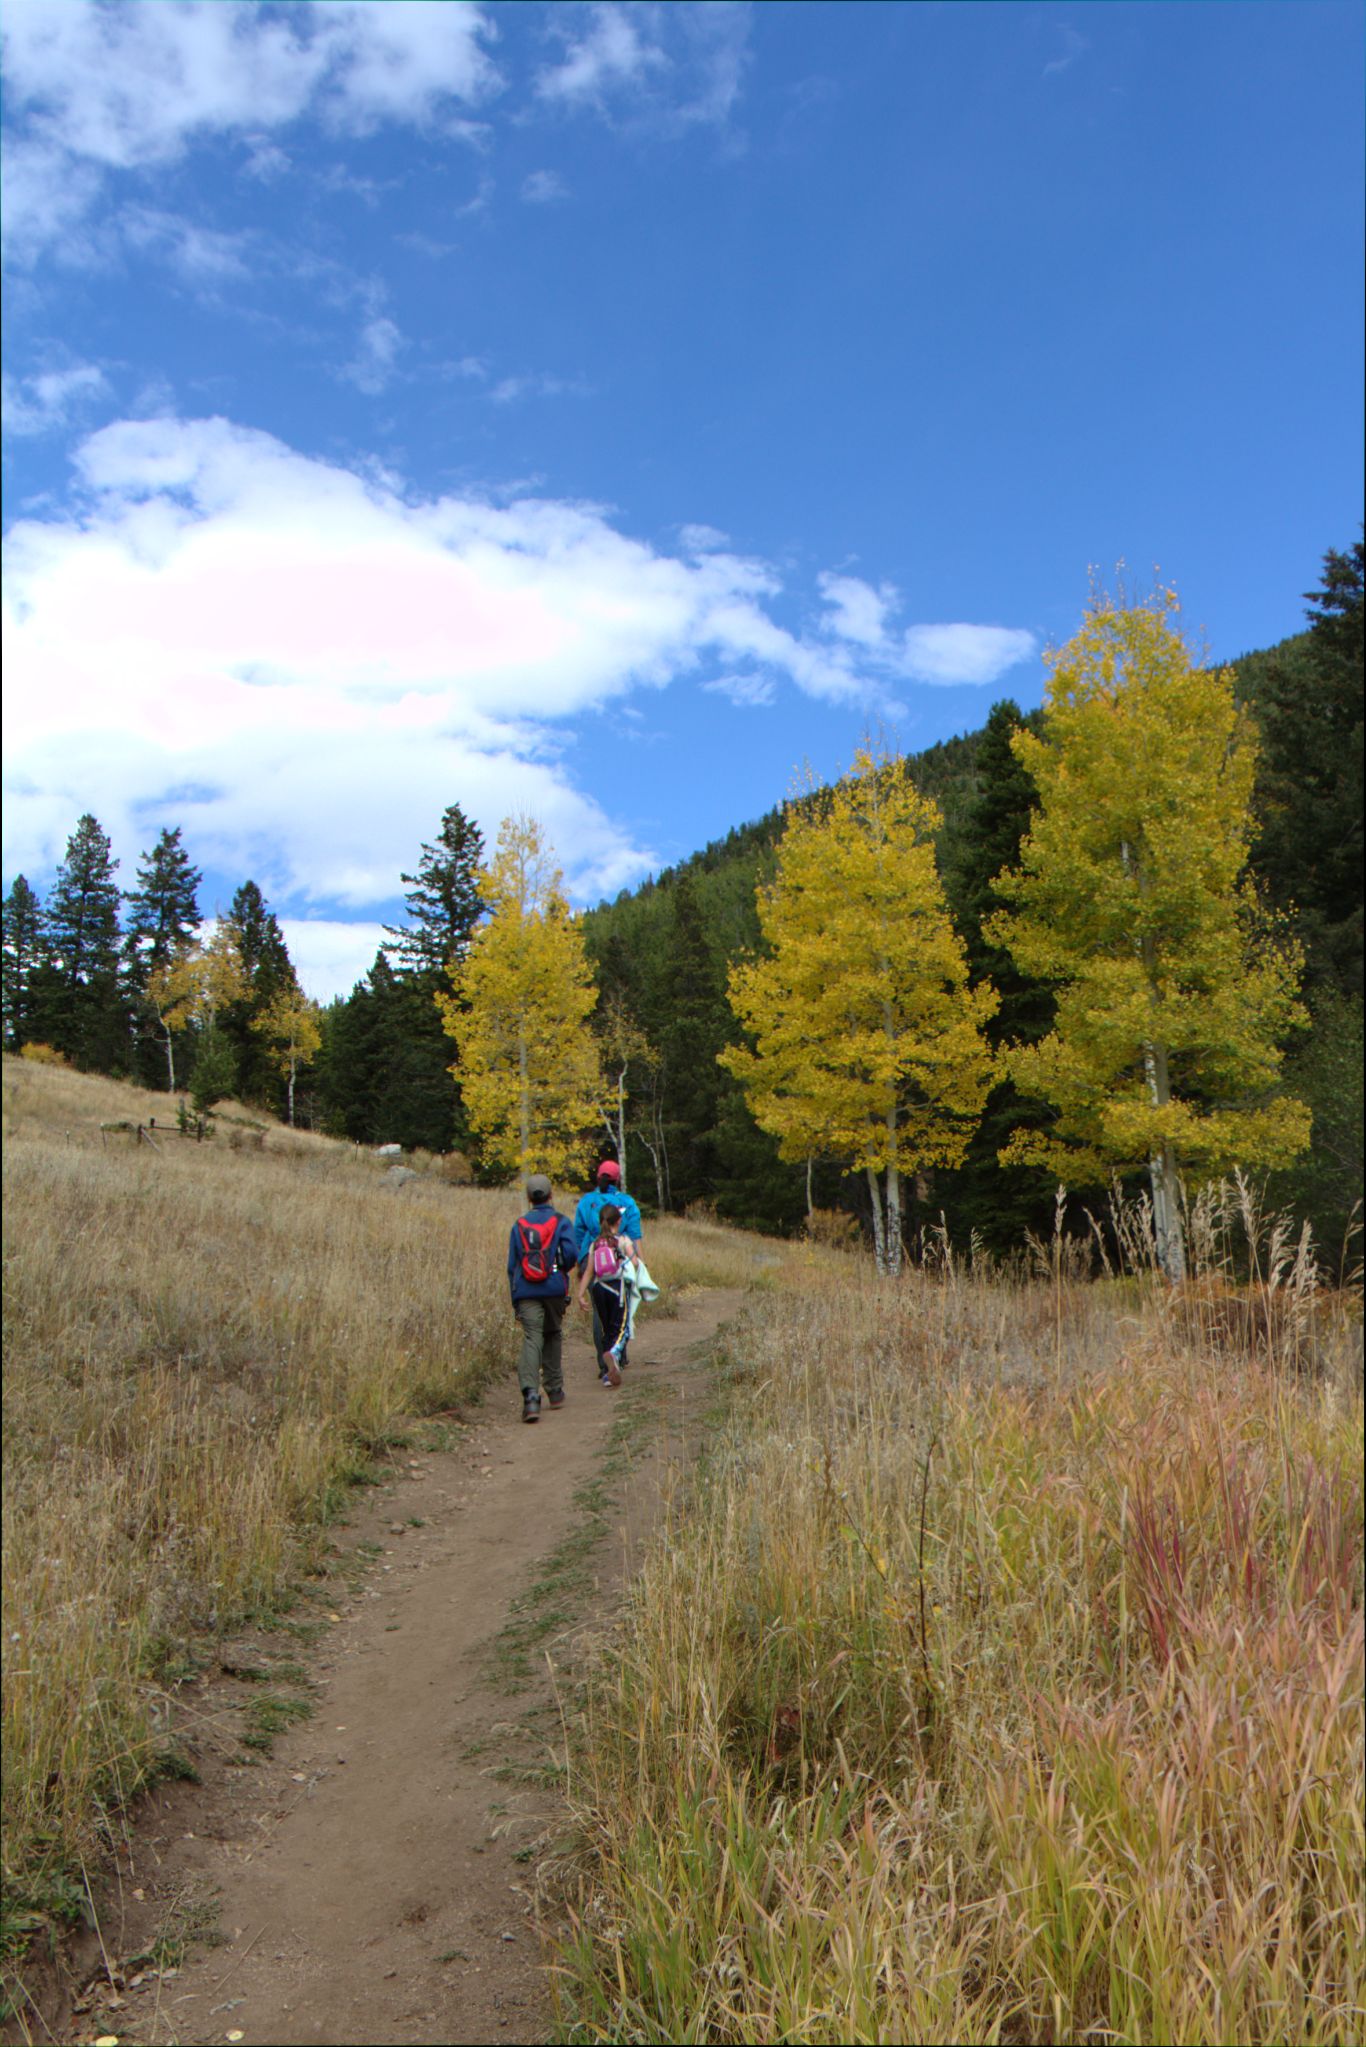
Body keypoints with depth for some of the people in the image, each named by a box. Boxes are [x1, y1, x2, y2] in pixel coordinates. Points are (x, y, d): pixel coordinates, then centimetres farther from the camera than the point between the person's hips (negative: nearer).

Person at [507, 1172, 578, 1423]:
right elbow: (571, 1252, -13)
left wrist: (515, 1300, 14)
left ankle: (530, 1395, -26)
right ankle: (555, 1391, 25)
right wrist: (563, 1270, 10)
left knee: (531, 1339, -7)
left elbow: (511, 1264, 9)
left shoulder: (519, 1225, 9)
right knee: (552, 1336, 18)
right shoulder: (561, 1221, 2)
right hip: (554, 1289, 0)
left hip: (526, 1291, 0)